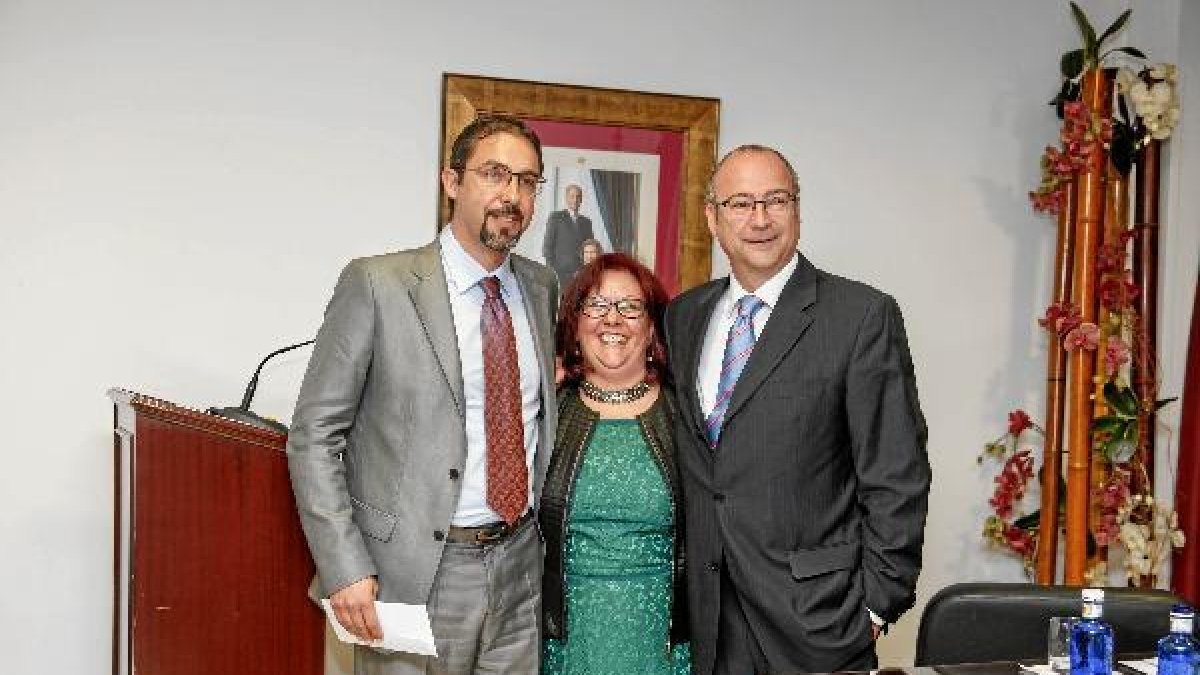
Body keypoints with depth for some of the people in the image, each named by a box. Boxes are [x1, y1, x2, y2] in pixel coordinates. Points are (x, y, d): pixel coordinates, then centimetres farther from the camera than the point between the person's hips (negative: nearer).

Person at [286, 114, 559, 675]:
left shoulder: (541, 287, 8)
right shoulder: (377, 284, -9)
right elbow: (314, 435, -9)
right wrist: (345, 570, -15)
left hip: (522, 565, 5)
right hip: (413, 574, -4)